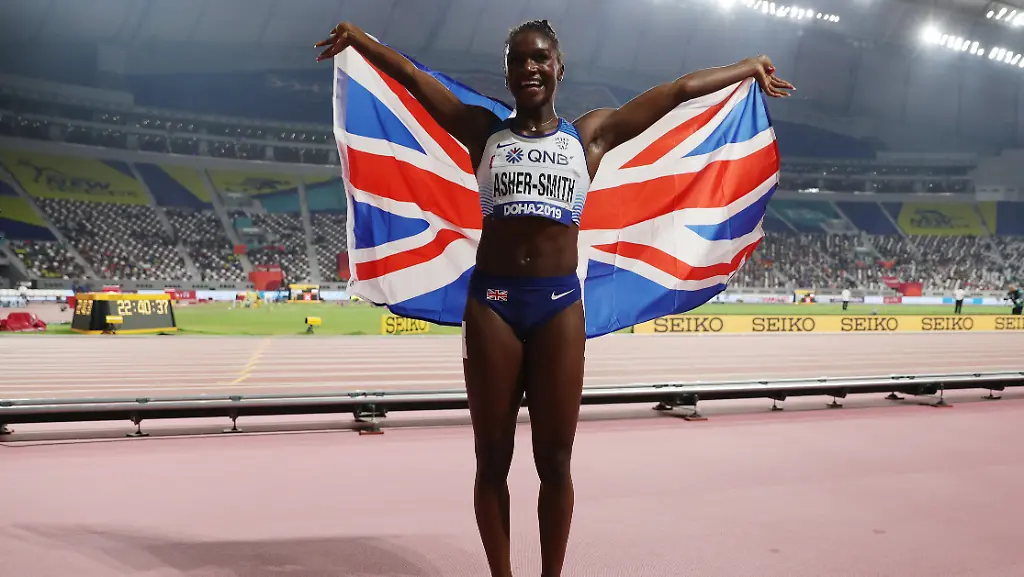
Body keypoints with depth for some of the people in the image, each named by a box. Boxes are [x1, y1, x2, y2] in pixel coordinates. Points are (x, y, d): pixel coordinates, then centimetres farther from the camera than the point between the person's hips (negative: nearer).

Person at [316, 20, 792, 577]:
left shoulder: (590, 133, 8)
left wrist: (751, 66, 19)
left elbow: (679, 90, 13)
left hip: (559, 302, 0)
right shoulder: (484, 132, 10)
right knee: (492, 460, 7)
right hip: (491, 300, 1)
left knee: (555, 461, 6)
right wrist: (357, 38, 5)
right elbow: (411, 76, 9)